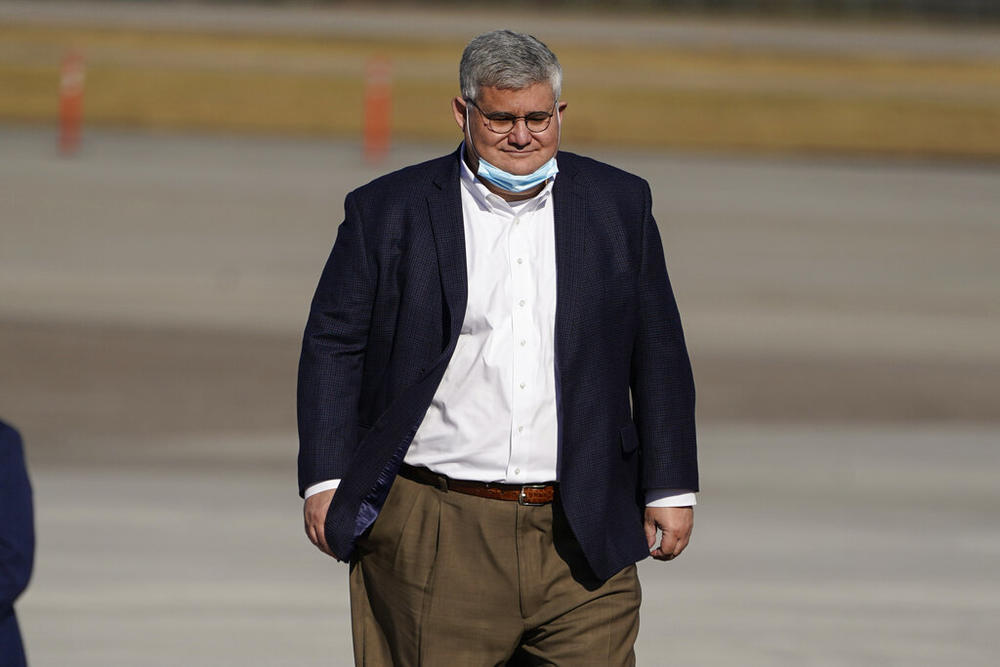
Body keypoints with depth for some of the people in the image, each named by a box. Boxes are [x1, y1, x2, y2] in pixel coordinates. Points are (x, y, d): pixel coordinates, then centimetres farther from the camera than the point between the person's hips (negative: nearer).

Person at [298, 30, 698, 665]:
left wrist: (670, 490, 8)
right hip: (436, 539, -1)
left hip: (581, 542, 1)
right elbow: (334, 345, 6)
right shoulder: (388, 211, 3)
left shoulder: (619, 206, 9)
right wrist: (325, 481, -1)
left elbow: (658, 356, 12)